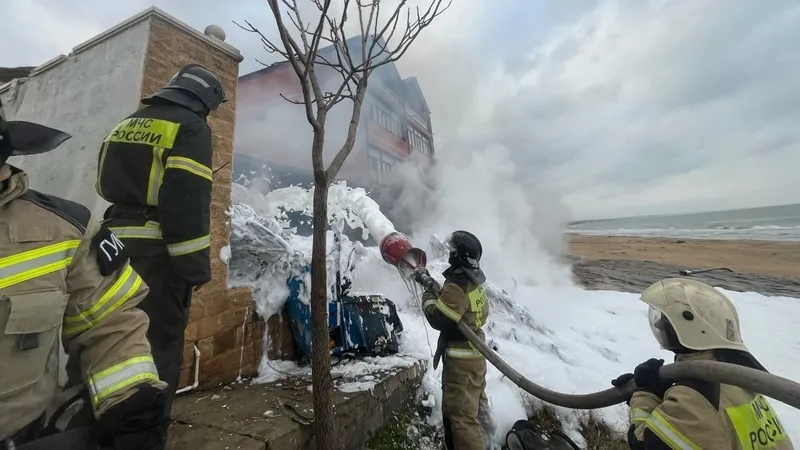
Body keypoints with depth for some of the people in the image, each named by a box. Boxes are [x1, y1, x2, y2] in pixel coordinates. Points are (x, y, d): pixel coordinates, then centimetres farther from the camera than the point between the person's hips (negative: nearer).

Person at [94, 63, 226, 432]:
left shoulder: (127, 125, 20)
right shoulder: (190, 127, -7)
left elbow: (106, 187, 21)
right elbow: (189, 202, -17)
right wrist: (197, 265, -16)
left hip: (116, 248, 9)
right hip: (157, 254, -8)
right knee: (158, 347, 0)